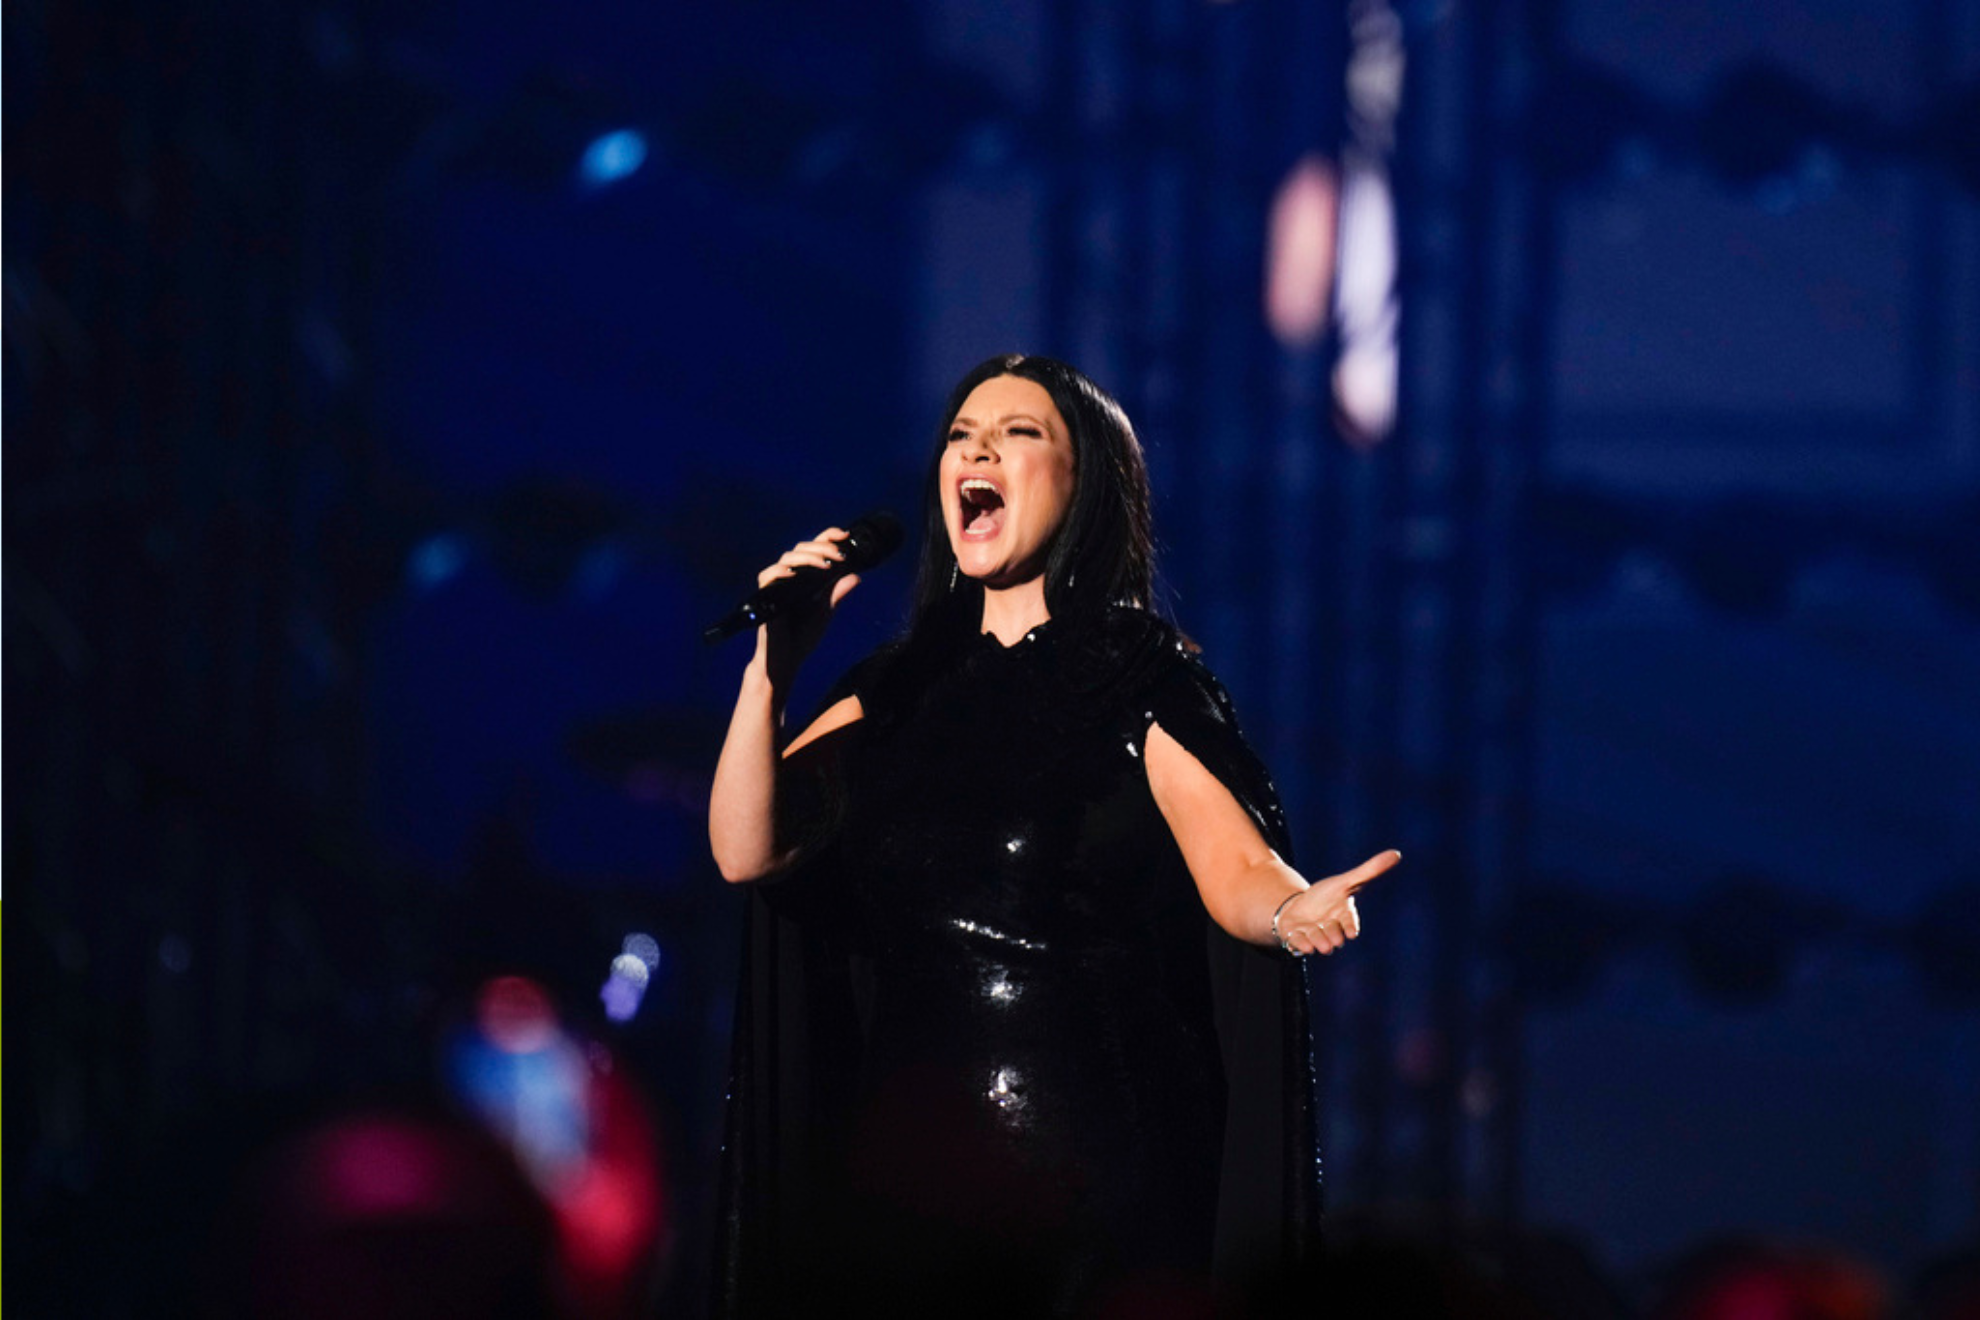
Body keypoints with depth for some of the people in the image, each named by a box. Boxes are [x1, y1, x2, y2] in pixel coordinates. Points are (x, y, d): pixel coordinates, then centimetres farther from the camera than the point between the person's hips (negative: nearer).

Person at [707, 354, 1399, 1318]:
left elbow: (1236, 868, -15)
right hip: (906, 1156, 4)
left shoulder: (1144, 680, -1)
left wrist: (1293, 910, -38)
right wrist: (771, 669, -10)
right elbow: (746, 850, 3)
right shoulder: (899, 688, 11)